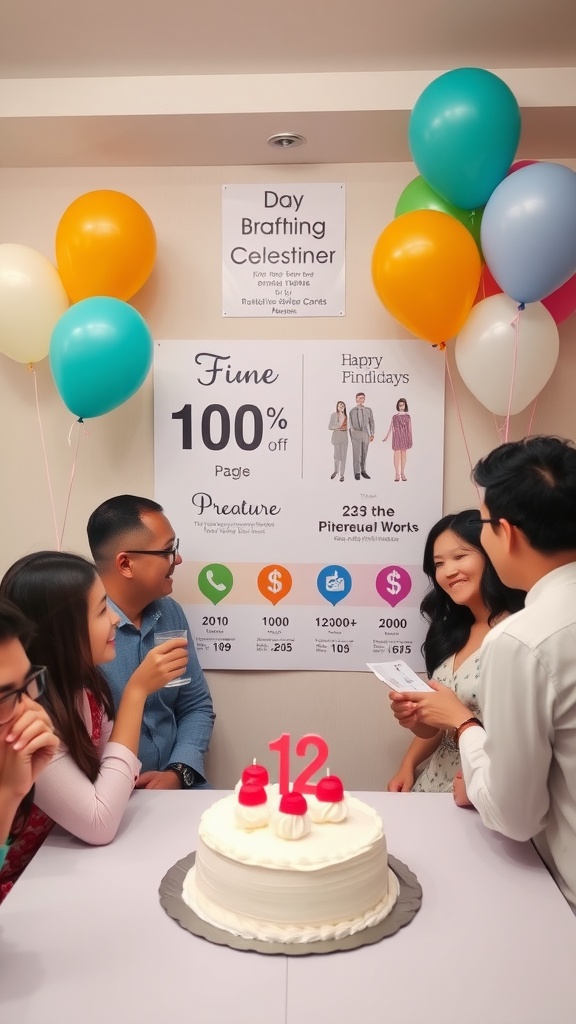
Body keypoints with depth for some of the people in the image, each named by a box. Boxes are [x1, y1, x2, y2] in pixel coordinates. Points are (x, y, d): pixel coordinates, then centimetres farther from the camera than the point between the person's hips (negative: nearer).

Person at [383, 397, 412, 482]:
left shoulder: (407, 416, 5)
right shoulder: (395, 416, -1)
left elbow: (410, 428, 6)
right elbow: (391, 427, 2)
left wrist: (411, 439, 4)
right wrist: (387, 437, -1)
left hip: (405, 437, 2)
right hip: (397, 437, -2)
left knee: (403, 454, 6)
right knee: (397, 454, -4)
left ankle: (402, 473, 14)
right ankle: (397, 474, -1)